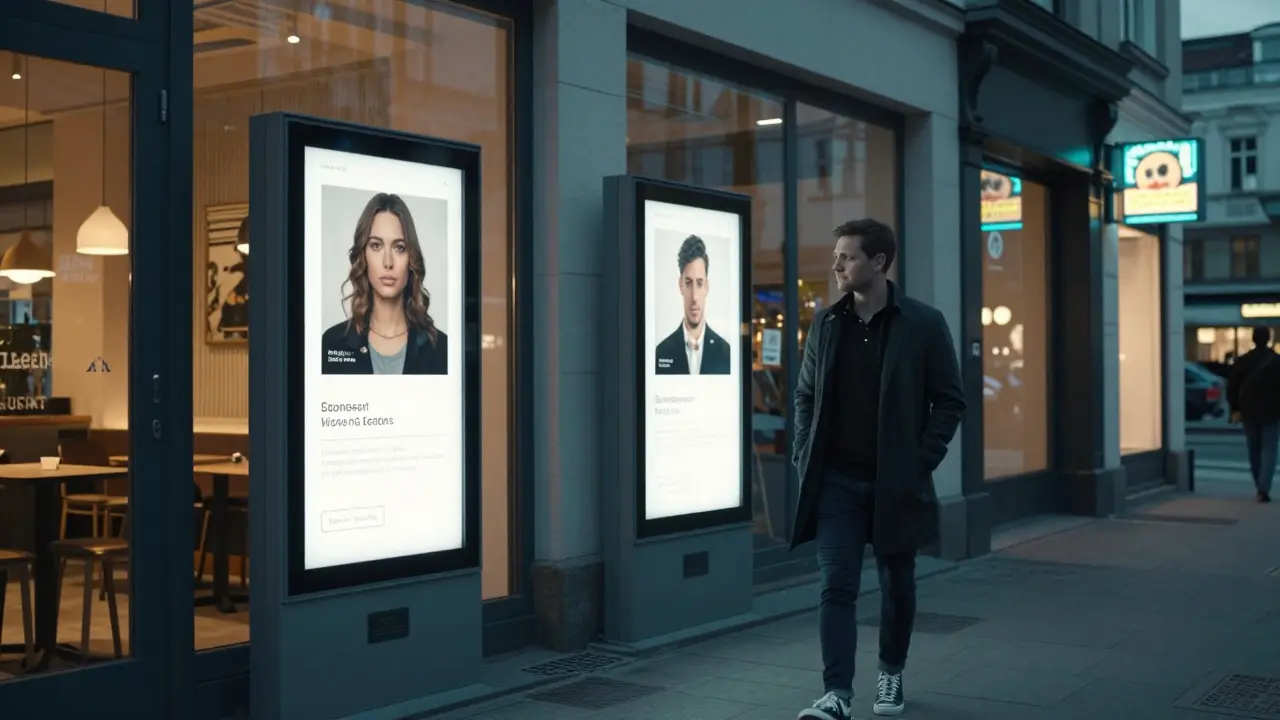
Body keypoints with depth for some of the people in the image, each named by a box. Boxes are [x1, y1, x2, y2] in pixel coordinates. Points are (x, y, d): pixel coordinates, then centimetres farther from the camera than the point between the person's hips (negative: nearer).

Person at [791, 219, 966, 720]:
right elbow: (805, 396, 11)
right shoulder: (825, 323, 4)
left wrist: (922, 461, -10)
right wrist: (804, 458, 1)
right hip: (836, 480, 2)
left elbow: (950, 399, -2)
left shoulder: (923, 324, -5)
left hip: (896, 481, -1)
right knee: (837, 586, -6)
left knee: (897, 583, 13)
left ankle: (891, 673, 34)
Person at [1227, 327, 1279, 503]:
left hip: (1249, 412, 3)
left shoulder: (1242, 361, 2)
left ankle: (1260, 487, 22)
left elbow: (1232, 387, 3)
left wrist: (1235, 409, 8)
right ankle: (1264, 489, -17)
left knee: (1254, 450, 15)